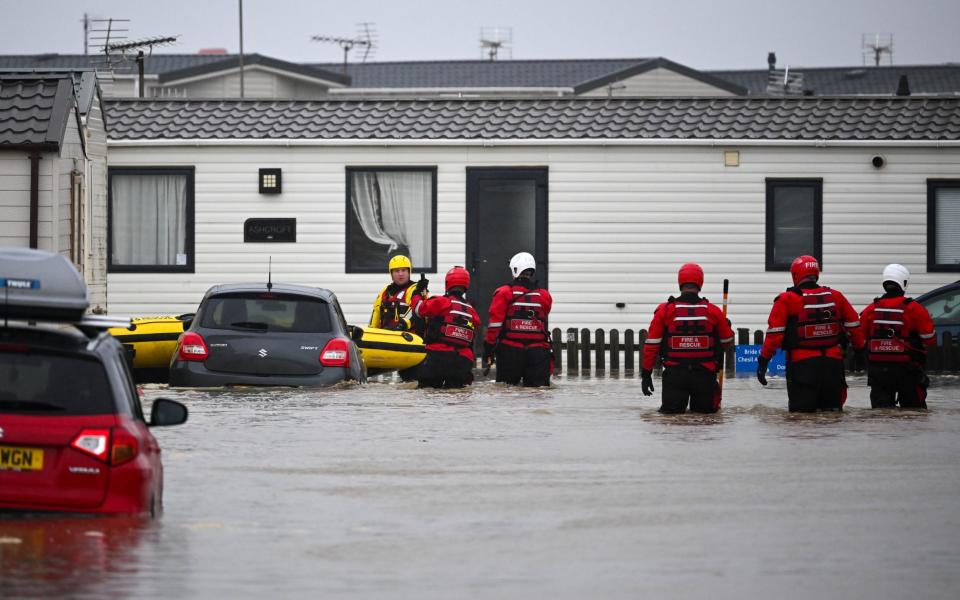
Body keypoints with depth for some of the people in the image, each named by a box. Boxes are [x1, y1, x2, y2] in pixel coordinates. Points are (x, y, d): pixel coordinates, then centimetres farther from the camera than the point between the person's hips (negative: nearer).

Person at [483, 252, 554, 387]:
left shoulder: (504, 293, -4)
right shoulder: (544, 296, 5)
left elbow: (495, 324, -7)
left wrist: (489, 348, -2)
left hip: (510, 350, -2)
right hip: (537, 350, 2)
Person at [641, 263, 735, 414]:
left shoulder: (665, 310, -5)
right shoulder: (713, 311, -3)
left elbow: (651, 344, -4)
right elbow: (727, 342, 9)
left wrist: (646, 373, 5)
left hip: (674, 374, -1)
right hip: (705, 376, 1)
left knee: (671, 409, 10)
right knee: (707, 408, 17)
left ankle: (675, 403, -14)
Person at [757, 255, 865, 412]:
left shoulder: (787, 300, -5)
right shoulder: (835, 297, 6)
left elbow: (774, 333, -10)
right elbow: (853, 326, 14)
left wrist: (764, 359, -4)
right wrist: (860, 348, 28)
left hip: (802, 363, -3)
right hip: (832, 362, 3)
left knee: (802, 411, 0)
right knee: (832, 408, 11)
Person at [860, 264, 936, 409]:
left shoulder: (870, 310, -1)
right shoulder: (914, 309, -11)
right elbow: (929, 338, -8)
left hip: (877, 369, 2)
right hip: (906, 369, -2)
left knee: (881, 408, 4)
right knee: (913, 408, 9)